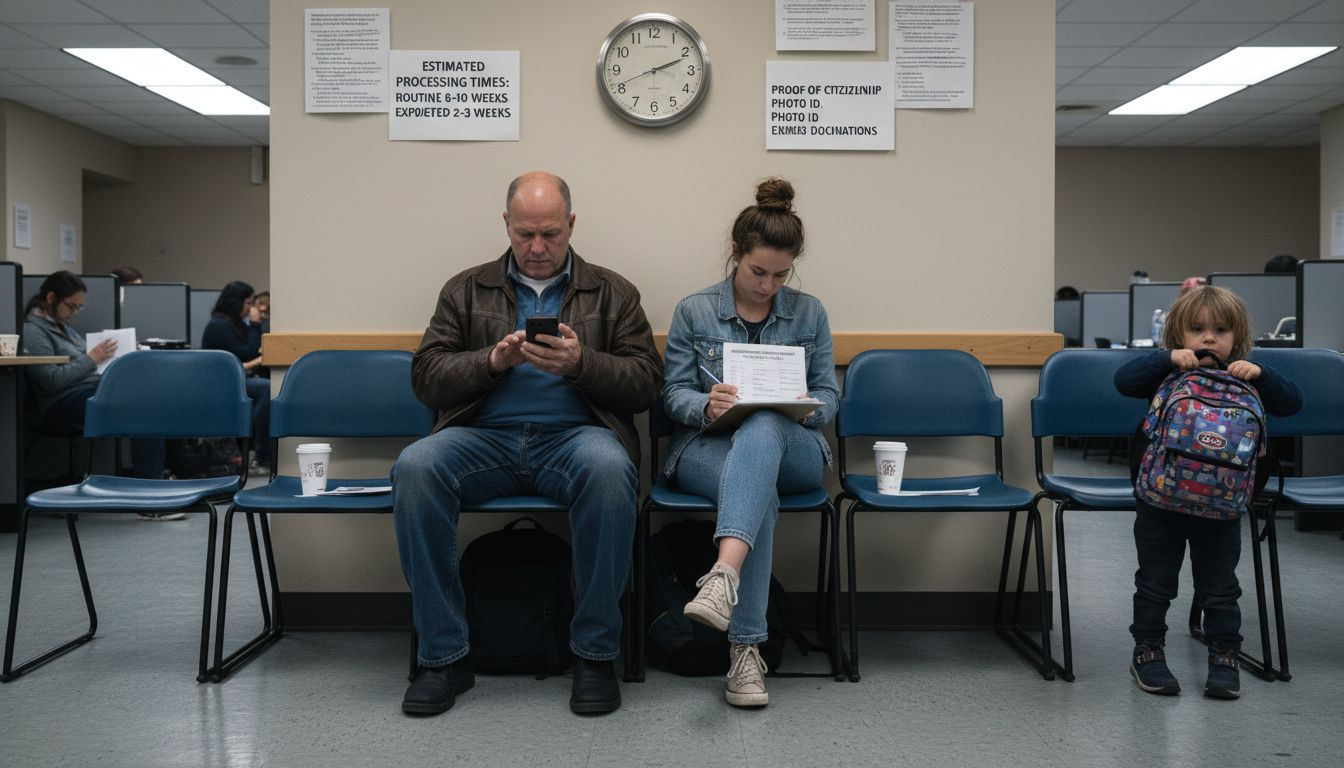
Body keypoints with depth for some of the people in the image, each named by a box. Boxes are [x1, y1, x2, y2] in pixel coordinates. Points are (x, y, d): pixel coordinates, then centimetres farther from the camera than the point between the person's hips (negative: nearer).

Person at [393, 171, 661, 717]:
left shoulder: (611, 293, 16)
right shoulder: (467, 290, 19)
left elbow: (645, 383, 6)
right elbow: (426, 379, 9)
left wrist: (582, 363, -11)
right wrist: (491, 360, -8)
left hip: (575, 433, -1)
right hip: (485, 434, 2)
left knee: (608, 468, -37)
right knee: (414, 467, -30)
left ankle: (594, 652, -20)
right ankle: (444, 655, -18)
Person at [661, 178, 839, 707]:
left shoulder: (809, 313, 13)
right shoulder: (693, 311, 8)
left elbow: (829, 393, 12)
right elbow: (673, 394, 4)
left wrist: (811, 407, -14)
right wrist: (706, 405, -20)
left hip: (791, 450, 1)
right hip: (707, 448, -1)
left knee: (763, 427, -40)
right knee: (762, 495, -39)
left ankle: (725, 574, -59)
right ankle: (746, 648, -42)